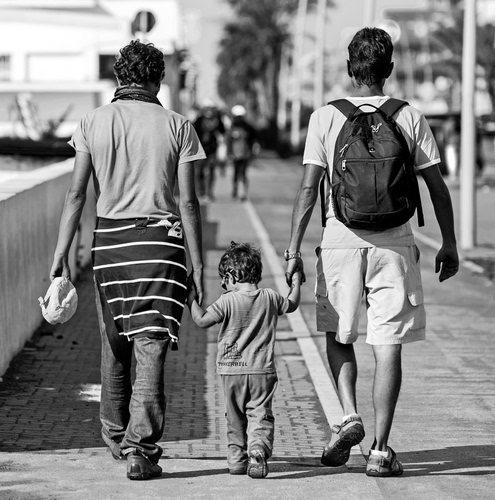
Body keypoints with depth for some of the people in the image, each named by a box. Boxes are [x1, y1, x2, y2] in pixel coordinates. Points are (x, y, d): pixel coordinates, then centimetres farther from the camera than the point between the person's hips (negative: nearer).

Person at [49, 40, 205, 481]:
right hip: (160, 239, -2)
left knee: (115, 344, 18)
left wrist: (61, 254, 2)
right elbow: (187, 202, -3)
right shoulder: (176, 126, 0)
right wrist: (198, 264, 0)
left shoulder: (93, 122, 4)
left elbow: (77, 194, 0)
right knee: (150, 346, -4)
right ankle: (141, 448, -13)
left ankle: (117, 436, 32)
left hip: (109, 237, 3)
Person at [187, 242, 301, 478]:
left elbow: (202, 320, -9)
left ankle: (236, 457, 20)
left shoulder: (228, 301, -9)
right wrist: (296, 282, 39)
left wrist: (192, 300, 5)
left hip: (232, 370, -1)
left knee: (235, 417, 14)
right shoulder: (270, 298, 3)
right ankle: (258, 452, -22)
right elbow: (291, 305, 22)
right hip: (262, 370, 1)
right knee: (260, 415, 0)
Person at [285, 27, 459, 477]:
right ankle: (380, 449, 0)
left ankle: (349, 416, 0)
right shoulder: (410, 118, 1)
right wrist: (449, 244, 12)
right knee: (388, 346, 3)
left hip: (340, 239, 0)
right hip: (394, 243, 0)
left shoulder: (325, 118, -1)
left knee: (339, 336, 19)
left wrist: (294, 249, 0)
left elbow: (308, 189, -4)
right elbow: (437, 187, 3)